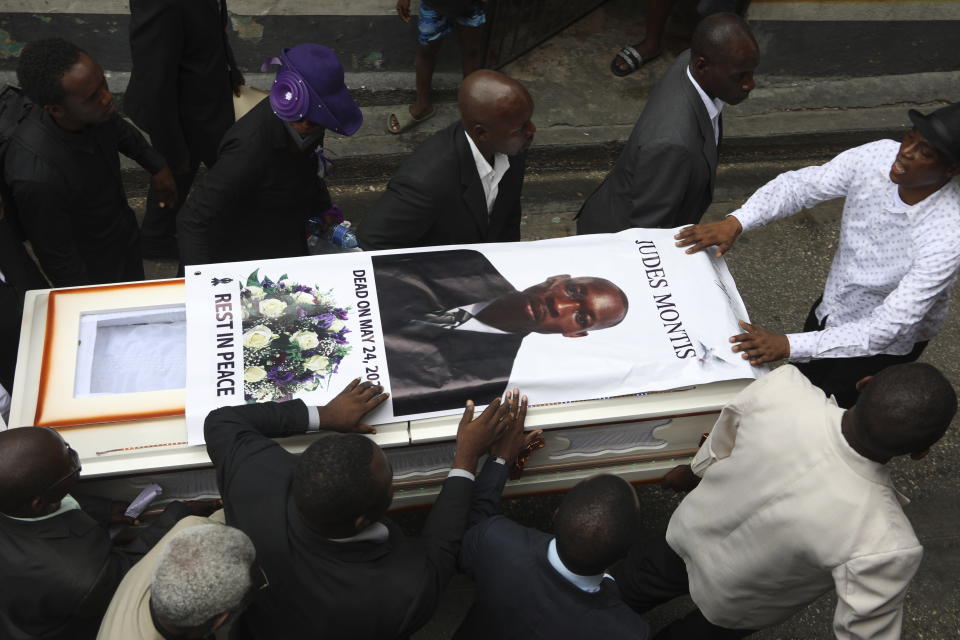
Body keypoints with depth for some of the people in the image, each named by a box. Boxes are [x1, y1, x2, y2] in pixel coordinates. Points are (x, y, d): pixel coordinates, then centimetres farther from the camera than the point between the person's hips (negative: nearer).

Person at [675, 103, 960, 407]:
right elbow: (800, 185, -16)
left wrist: (789, 345, -46)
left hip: (882, 345, -5)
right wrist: (735, 222, -35)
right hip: (829, 309, 5)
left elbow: (890, 327, -37)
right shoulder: (879, 156, -23)